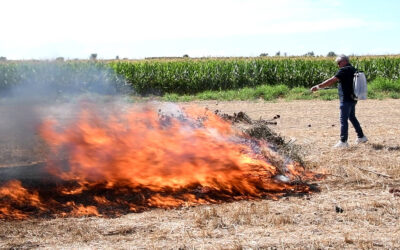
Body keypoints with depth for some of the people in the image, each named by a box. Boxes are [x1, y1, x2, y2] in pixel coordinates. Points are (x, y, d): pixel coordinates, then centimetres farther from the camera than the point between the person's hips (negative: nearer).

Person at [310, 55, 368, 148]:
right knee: (352, 117, 21)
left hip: (346, 99, -9)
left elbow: (331, 81, -20)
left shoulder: (344, 70, -16)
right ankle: (361, 137, 27)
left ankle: (343, 141, -1)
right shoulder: (353, 70, 11)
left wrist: (318, 86, -18)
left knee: (343, 120, -4)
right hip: (353, 99, 9)